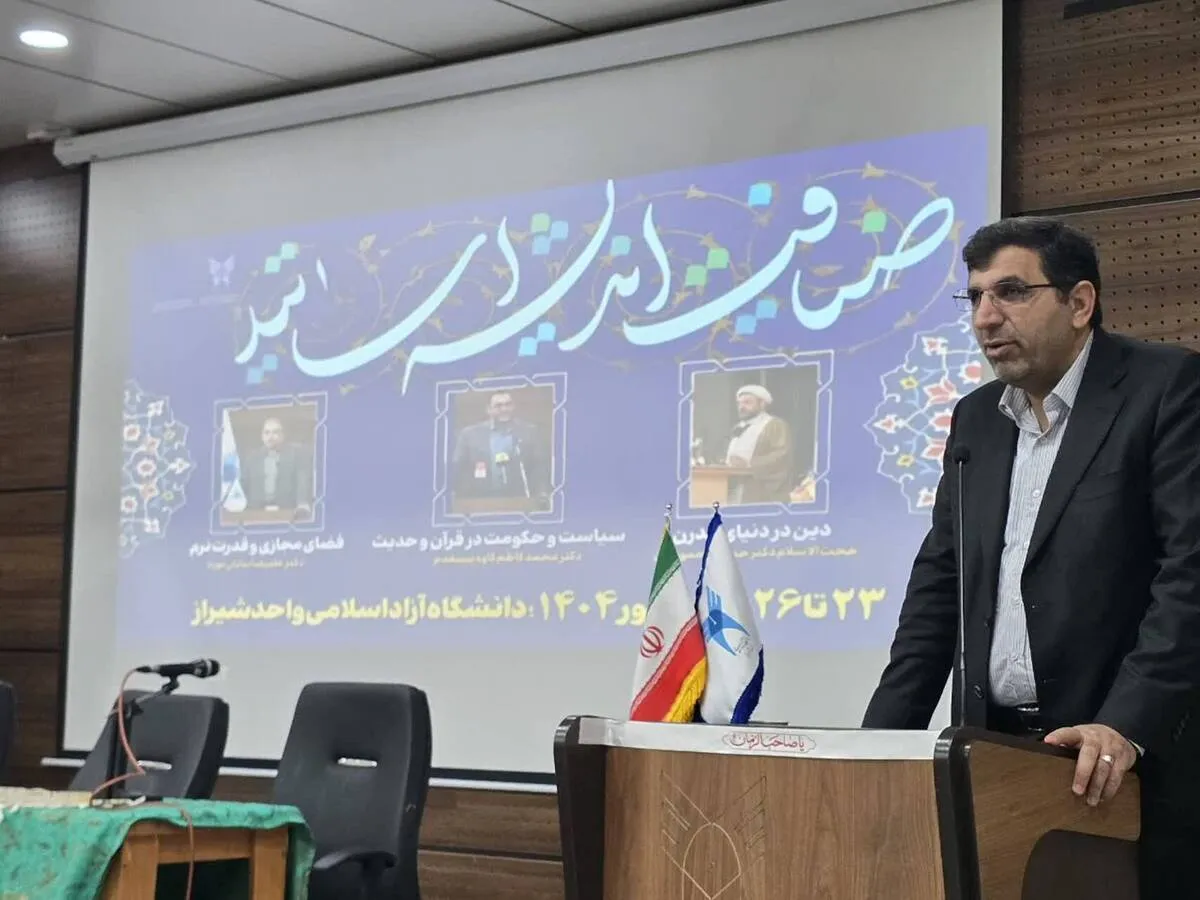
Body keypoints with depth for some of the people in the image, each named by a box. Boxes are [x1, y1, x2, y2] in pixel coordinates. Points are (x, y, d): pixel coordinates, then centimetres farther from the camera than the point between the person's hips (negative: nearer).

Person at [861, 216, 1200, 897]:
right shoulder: (976, 417, 14)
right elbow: (941, 581, 14)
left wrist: (1129, 725, -25)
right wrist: (883, 738, 5)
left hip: (1130, 766, -5)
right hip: (997, 753, 5)